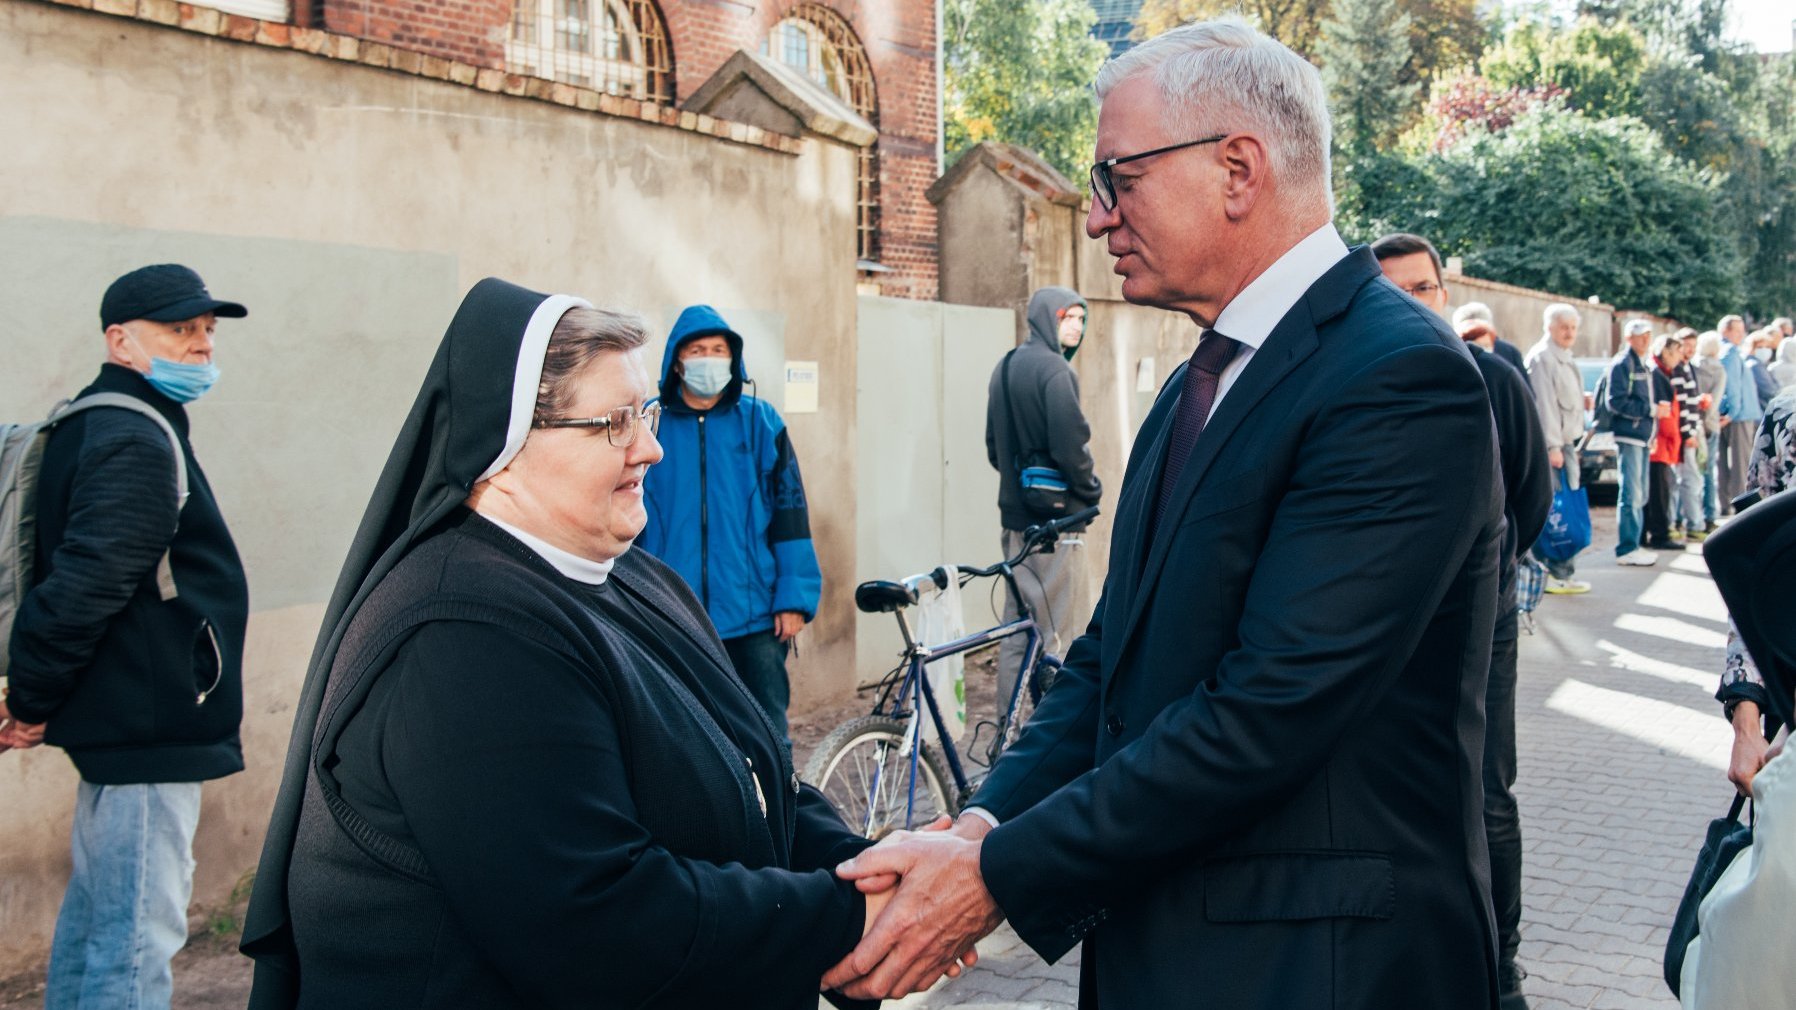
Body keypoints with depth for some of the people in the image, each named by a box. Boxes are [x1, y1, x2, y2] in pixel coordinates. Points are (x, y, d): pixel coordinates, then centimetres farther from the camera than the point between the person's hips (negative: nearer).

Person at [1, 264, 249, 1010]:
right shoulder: (136, 440, -17)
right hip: (148, 725, -11)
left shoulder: (99, 425, 16)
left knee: (96, 910, 20)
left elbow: (79, 574, 19)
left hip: (128, 722, 11)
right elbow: (85, 584, -25)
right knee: (137, 933, -6)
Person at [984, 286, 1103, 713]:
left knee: (1017, 629, 13)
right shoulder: (1053, 368, -14)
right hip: (1054, 516, -9)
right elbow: (1070, 443, -19)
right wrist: (1091, 490, -4)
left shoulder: (1004, 368, 14)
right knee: (1058, 634, -3)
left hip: (1015, 515, 9)